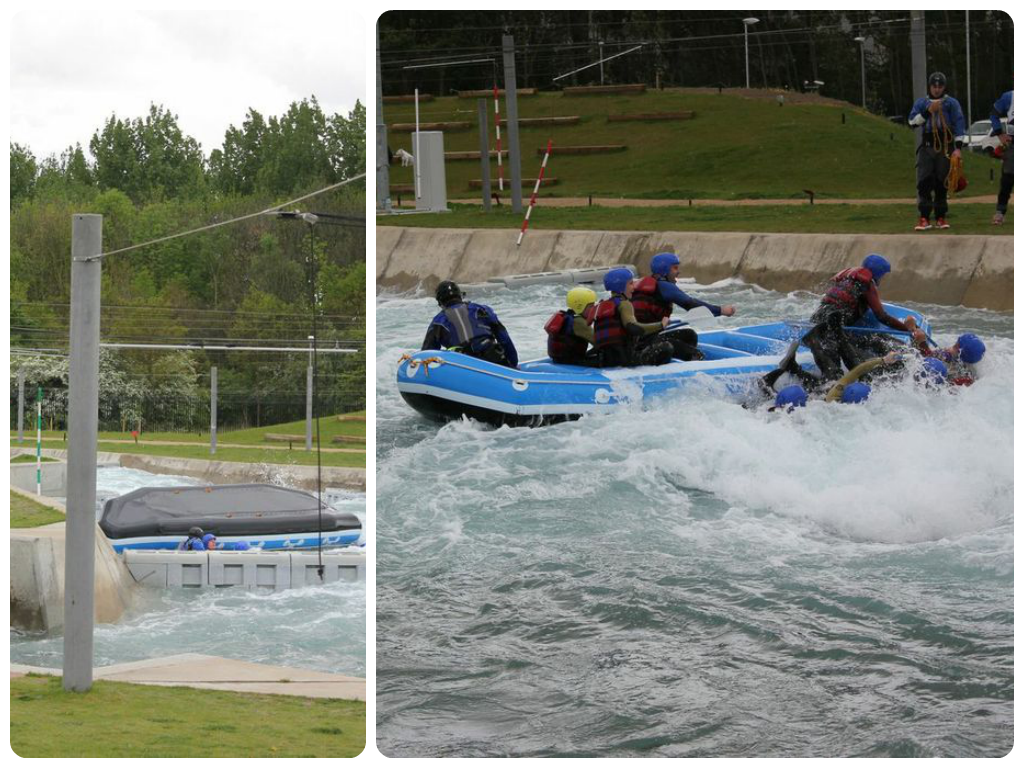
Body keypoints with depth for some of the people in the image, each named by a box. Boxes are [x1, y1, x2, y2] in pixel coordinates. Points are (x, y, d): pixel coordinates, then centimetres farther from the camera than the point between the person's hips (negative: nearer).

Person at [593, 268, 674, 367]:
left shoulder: (599, 307, 18)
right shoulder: (623, 304, -6)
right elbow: (633, 328, -24)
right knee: (665, 347, -4)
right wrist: (661, 325, -15)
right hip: (625, 359, -8)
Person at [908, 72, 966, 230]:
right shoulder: (921, 102, 12)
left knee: (941, 183, 0)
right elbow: (913, 121, 0)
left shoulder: (952, 103, 6)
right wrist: (928, 111, -12)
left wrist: (958, 147, -10)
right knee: (924, 181, -10)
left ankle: (940, 217, 7)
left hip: (945, 146, -1)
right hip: (927, 146, 1)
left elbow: (959, 125, -1)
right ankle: (924, 218, -10)